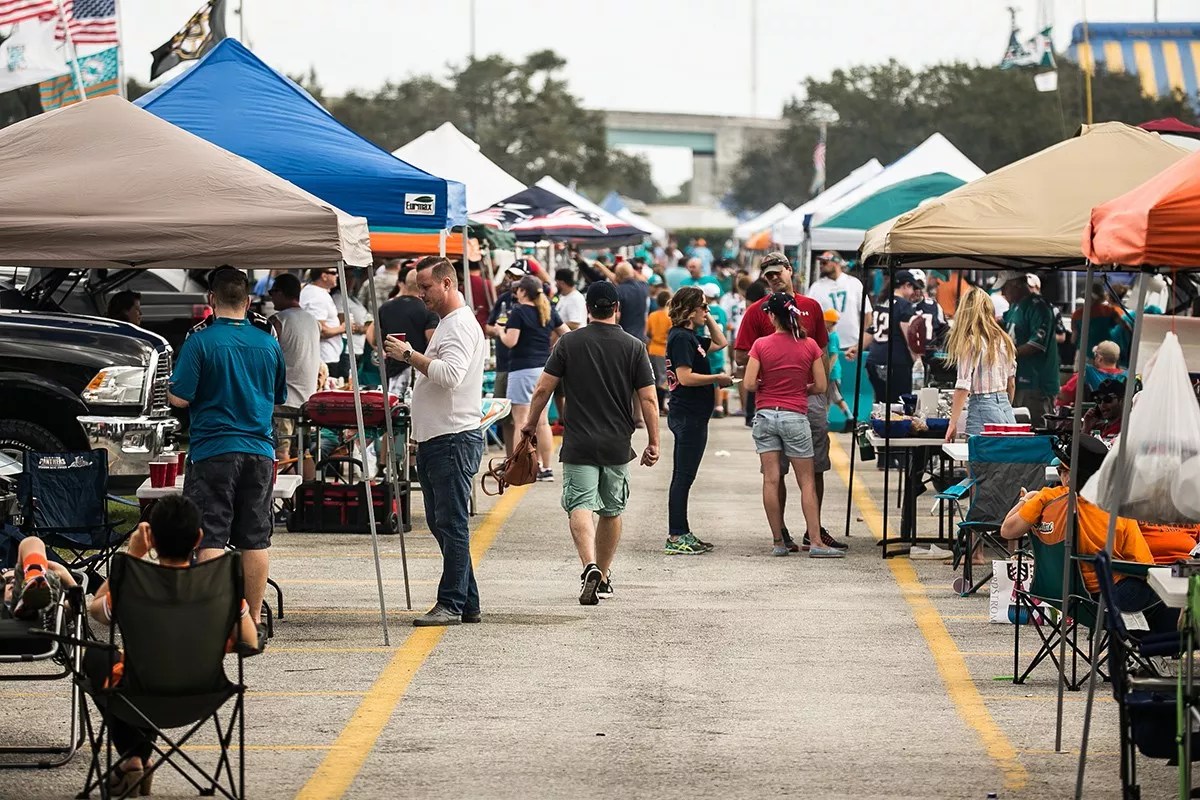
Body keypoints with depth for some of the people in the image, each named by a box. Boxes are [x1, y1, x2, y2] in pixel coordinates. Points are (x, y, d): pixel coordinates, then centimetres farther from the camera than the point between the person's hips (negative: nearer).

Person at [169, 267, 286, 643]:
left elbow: (179, 397, -11)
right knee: (255, 539, 8)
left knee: (211, 538, -1)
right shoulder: (269, 344, 5)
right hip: (259, 450, 4)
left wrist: (170, 386, 10)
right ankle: (253, 621, 11)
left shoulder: (200, 342, -9)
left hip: (213, 449, -4)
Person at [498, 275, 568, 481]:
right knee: (542, 421, 11)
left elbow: (510, 341, -17)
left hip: (523, 369, -7)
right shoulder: (548, 312, 8)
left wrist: (501, 331, 1)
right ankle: (546, 468, 13)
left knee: (522, 421, -4)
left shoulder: (519, 312, -11)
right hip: (545, 368, 7)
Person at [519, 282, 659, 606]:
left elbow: (543, 389, -1)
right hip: (617, 445, 2)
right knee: (611, 510, 16)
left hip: (579, 444, -2)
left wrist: (530, 424, 15)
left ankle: (590, 566, -31)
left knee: (580, 506, -8)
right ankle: (603, 575, 25)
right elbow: (648, 399, -2)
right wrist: (653, 443, 6)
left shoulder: (569, 343, -2)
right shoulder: (633, 347, 0)